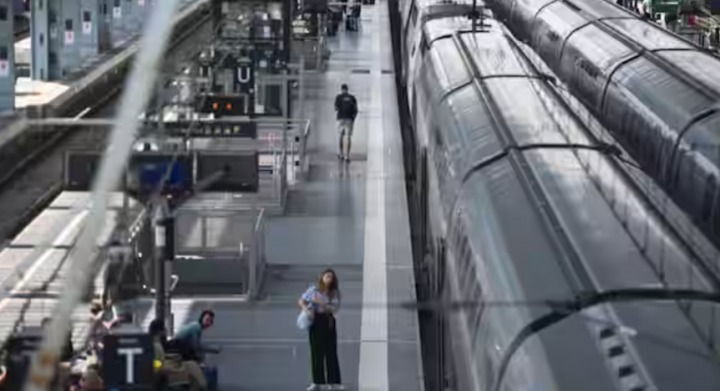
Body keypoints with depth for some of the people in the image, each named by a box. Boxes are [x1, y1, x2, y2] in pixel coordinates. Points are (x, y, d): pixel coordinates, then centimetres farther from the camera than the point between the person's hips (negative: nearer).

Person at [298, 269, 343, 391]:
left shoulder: (334, 293, 3)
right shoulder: (313, 290, 1)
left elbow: (335, 308, -7)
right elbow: (301, 301, 4)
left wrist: (321, 303, -16)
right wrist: (307, 309, -14)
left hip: (328, 321, 1)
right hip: (315, 320, -1)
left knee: (331, 351, 0)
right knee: (316, 352, 1)